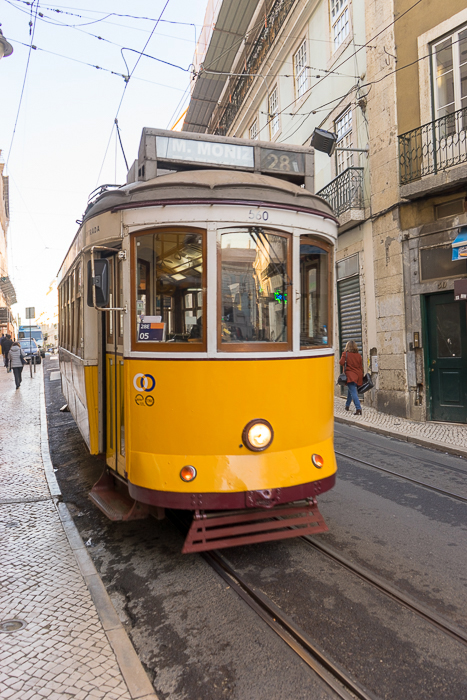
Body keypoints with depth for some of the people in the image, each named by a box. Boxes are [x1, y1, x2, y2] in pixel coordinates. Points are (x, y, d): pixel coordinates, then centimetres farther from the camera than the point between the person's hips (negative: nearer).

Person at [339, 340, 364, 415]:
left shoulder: (345, 354, -6)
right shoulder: (358, 355, 7)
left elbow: (341, 362, -13)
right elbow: (361, 366, 10)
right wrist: (361, 376, 17)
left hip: (350, 375, -6)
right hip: (358, 375, 6)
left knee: (353, 392, -10)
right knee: (350, 390, 23)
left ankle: (358, 408, -23)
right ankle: (347, 406, 36)